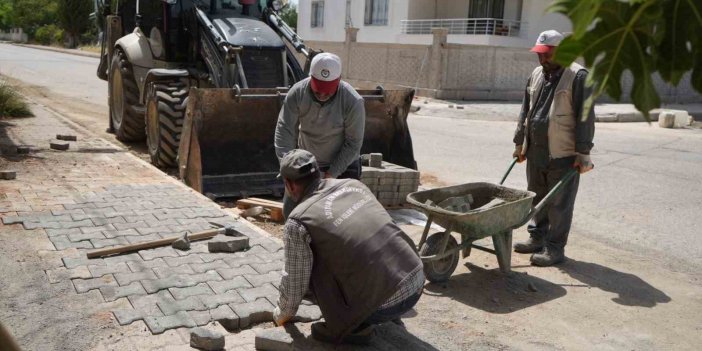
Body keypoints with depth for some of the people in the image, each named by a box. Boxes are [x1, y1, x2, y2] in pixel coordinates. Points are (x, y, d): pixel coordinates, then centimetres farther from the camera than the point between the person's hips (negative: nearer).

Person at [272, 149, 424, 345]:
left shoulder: (298, 222, -8)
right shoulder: (353, 184, 12)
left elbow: (295, 281, 3)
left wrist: (284, 313, 25)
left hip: (383, 303, -6)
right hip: (417, 282, 7)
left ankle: (353, 326, 8)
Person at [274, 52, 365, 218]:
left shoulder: (353, 102, -26)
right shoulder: (297, 93, -20)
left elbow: (353, 143, -19)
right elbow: (284, 130, -22)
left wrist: (331, 174, -23)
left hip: (343, 165, -3)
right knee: (290, 211, 6)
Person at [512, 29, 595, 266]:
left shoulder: (577, 76, -9)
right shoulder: (536, 75, 13)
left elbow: (585, 118, -12)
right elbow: (525, 111, 19)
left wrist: (583, 152, -14)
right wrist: (520, 142, 19)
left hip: (563, 155, -7)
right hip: (535, 152, 7)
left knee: (559, 204, 1)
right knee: (537, 199, 16)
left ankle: (555, 249, 10)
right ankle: (537, 238, 30)